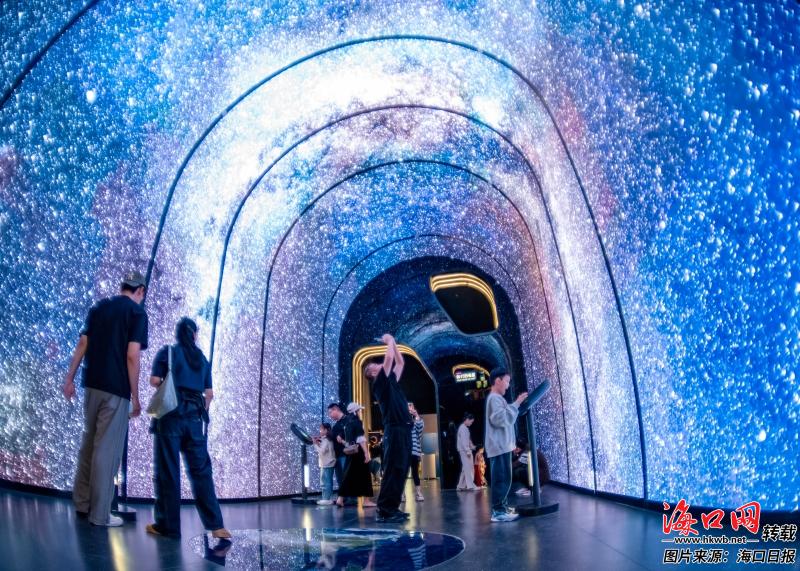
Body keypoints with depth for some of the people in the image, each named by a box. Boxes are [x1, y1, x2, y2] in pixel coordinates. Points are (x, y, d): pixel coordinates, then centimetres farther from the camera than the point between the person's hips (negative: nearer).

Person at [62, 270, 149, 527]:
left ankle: (82, 503, 26)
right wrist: (135, 397, -10)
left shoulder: (98, 307, 11)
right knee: (107, 450, 0)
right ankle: (99, 513, 6)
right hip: (117, 389, -6)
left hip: (92, 384, 6)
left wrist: (69, 378, 13)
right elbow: (132, 356, -14)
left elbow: (82, 345, 9)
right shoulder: (137, 313, -7)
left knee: (89, 443, 18)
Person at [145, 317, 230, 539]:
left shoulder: (167, 352, 3)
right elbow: (209, 394, 9)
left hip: (170, 415, -3)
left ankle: (168, 525, 7)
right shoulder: (202, 359, 13)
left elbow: (155, 381, -4)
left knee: (167, 471, 3)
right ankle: (216, 525, 3)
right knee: (201, 471, 6)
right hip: (194, 418, 3)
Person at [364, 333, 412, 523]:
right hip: (394, 431, -9)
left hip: (403, 430, 9)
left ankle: (392, 508, 13)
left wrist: (393, 342, 24)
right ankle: (384, 510, -9)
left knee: (401, 470, 8)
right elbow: (389, 358, -10)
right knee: (393, 470, -10)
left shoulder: (391, 381, 20)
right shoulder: (379, 384, -3)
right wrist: (389, 341, 4)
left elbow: (400, 362, 28)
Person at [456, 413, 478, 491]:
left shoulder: (465, 428, 18)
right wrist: (468, 451, -22)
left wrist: (472, 446, 7)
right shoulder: (463, 428, -12)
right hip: (464, 450, -10)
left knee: (465, 468, 9)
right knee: (468, 467, -10)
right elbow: (463, 441, -19)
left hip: (466, 450, 10)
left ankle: (461, 486, 11)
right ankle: (470, 485, -11)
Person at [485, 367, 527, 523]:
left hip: (502, 445, 11)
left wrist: (516, 406, 20)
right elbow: (500, 419, -23)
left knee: (504, 479, 12)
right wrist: (515, 404, -20)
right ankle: (498, 511, -12)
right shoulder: (495, 398, -10)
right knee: (501, 479, -12)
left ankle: (502, 508, 16)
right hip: (499, 446, -11)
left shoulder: (497, 398, 23)